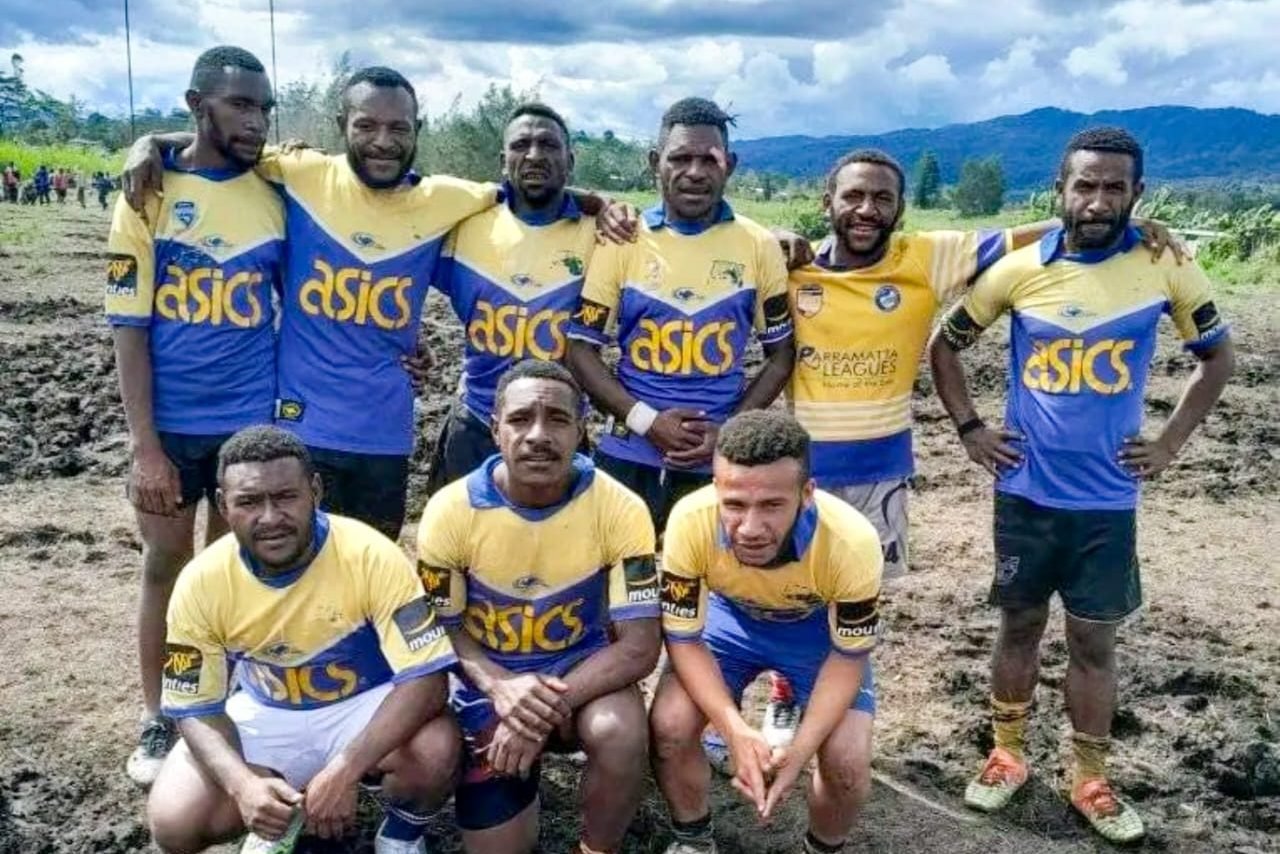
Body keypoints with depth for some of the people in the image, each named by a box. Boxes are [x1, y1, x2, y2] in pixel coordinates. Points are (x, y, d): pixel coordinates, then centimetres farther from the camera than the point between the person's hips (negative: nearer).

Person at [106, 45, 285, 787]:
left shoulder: (279, 196, 0)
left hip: (252, 421, 1)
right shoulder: (150, 193, -5)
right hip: (170, 426, -1)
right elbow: (129, 323, -6)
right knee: (166, 569, 13)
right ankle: (159, 721, 29)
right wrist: (144, 444, -11)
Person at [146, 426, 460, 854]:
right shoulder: (201, 582, -18)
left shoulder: (370, 556, -28)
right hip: (264, 718, 3)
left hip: (365, 706, -2)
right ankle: (283, 815, 15)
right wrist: (243, 784, -30)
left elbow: (425, 679, -28)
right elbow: (195, 709, -9)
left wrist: (342, 772, -37)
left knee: (436, 752, -33)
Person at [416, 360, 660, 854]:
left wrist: (548, 708, -29)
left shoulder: (619, 509, -19)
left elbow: (639, 644, -18)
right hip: (490, 681, 1)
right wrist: (499, 686, -26)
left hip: (582, 666, -1)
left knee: (621, 735, -33)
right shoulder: (451, 511, -17)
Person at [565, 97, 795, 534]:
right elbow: (582, 347, -1)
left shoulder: (760, 247, 0)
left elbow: (781, 353, 6)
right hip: (628, 455, 0)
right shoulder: (622, 241, -2)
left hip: (721, 461, 0)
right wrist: (645, 419, -13)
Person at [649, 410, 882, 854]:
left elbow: (849, 655, -20)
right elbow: (683, 638, -22)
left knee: (848, 761, -17)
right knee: (669, 726, -19)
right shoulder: (690, 521, -36)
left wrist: (800, 750, -33)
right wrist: (735, 731, -36)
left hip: (820, 627, 0)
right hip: (730, 617, 1)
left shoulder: (852, 542, -37)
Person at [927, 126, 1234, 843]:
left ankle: (1091, 780, 27)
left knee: (1094, 638, 9)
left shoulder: (1165, 267, -6)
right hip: (1027, 491, 0)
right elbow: (945, 346, 6)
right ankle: (1008, 755, 32)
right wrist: (970, 430, -1)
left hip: (1108, 497, 0)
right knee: (1021, 624, 14)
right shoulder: (1019, 269, -6)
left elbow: (1218, 355, 8)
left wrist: (1171, 442, 1)